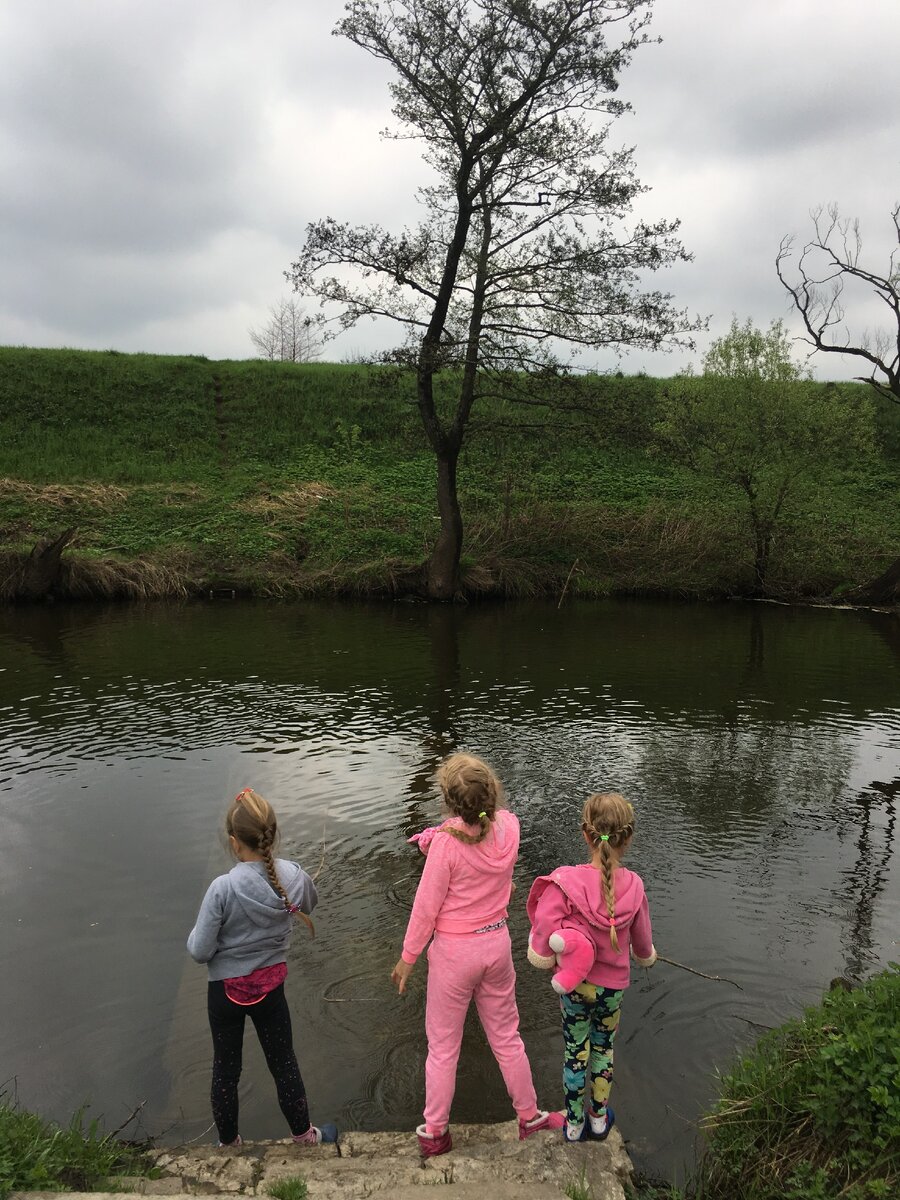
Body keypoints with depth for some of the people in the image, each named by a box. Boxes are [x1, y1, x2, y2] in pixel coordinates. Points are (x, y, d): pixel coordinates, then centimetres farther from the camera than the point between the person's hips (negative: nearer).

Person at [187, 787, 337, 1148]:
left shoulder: (222, 889, -29)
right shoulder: (294, 876, -18)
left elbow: (199, 951, -20)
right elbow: (308, 906, 6)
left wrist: (195, 934, 0)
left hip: (226, 990, -2)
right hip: (271, 985, 2)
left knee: (226, 1068, 20)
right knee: (284, 1063, 20)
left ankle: (228, 1141, 38)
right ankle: (303, 1133, 37)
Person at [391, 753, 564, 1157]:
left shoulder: (446, 842, -26)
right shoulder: (509, 826, -13)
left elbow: (426, 907, -17)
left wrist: (407, 958, -4)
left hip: (454, 952, -4)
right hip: (497, 943, 5)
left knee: (443, 1046, 15)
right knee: (506, 1037, 24)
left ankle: (434, 1132, 32)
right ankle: (530, 1116, 39)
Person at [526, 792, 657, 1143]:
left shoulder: (567, 883, -29)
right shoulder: (633, 886, -20)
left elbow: (541, 953, -30)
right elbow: (643, 946, -4)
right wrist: (647, 956, 19)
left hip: (574, 985, -1)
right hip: (614, 985, 2)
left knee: (575, 1053, 20)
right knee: (603, 1048, 25)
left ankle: (574, 1124, 37)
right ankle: (600, 1117, 43)